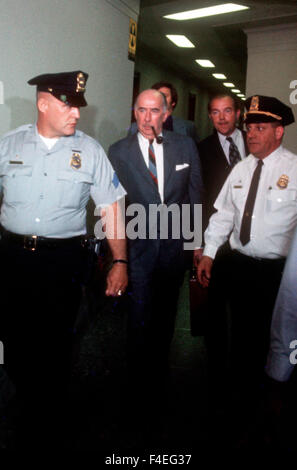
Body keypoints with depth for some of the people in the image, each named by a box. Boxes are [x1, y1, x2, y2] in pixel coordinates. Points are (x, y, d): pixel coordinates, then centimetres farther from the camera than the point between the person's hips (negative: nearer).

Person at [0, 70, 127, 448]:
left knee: (54, 346, 5)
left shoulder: (89, 150, 0)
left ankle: (44, 428, 29)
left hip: (63, 259, -2)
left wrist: (120, 262, -5)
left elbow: (110, 207, -1)